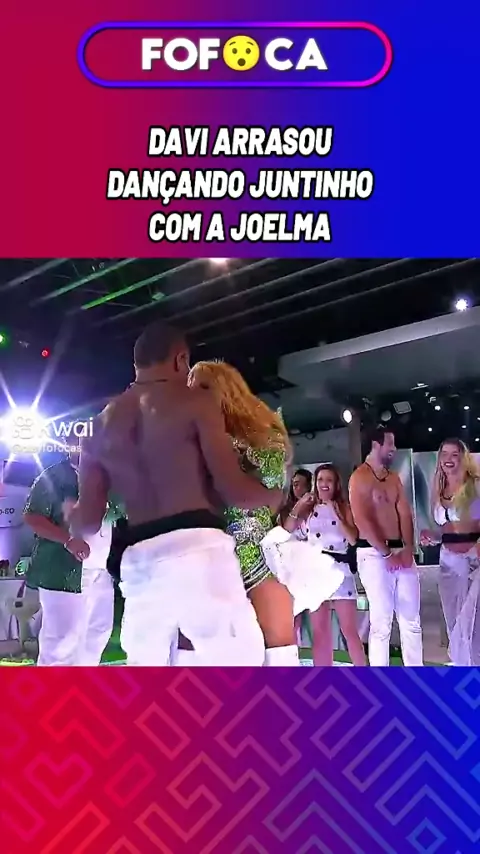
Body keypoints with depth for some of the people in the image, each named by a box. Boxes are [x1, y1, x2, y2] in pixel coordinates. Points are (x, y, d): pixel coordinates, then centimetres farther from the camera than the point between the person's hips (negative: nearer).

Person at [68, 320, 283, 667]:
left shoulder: (101, 425, 16)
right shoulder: (195, 400, 1)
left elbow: (87, 521, 14)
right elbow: (232, 488, -6)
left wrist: (70, 512, 37)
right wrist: (274, 496, 13)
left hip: (139, 562, 6)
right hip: (196, 548, -6)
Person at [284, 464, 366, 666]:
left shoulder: (344, 507, 9)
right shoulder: (308, 509, 12)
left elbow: (353, 539, -4)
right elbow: (287, 531, 1)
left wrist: (336, 515, -12)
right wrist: (298, 507, -6)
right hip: (315, 570, 2)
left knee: (349, 629, -4)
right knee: (320, 632, 4)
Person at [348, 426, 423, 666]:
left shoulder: (394, 478, 15)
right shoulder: (360, 477, -6)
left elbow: (405, 514, 7)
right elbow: (362, 520, -14)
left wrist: (408, 549, -7)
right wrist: (387, 553, -14)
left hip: (402, 552, 7)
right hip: (374, 554, -7)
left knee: (412, 618, 9)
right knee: (382, 621, -4)